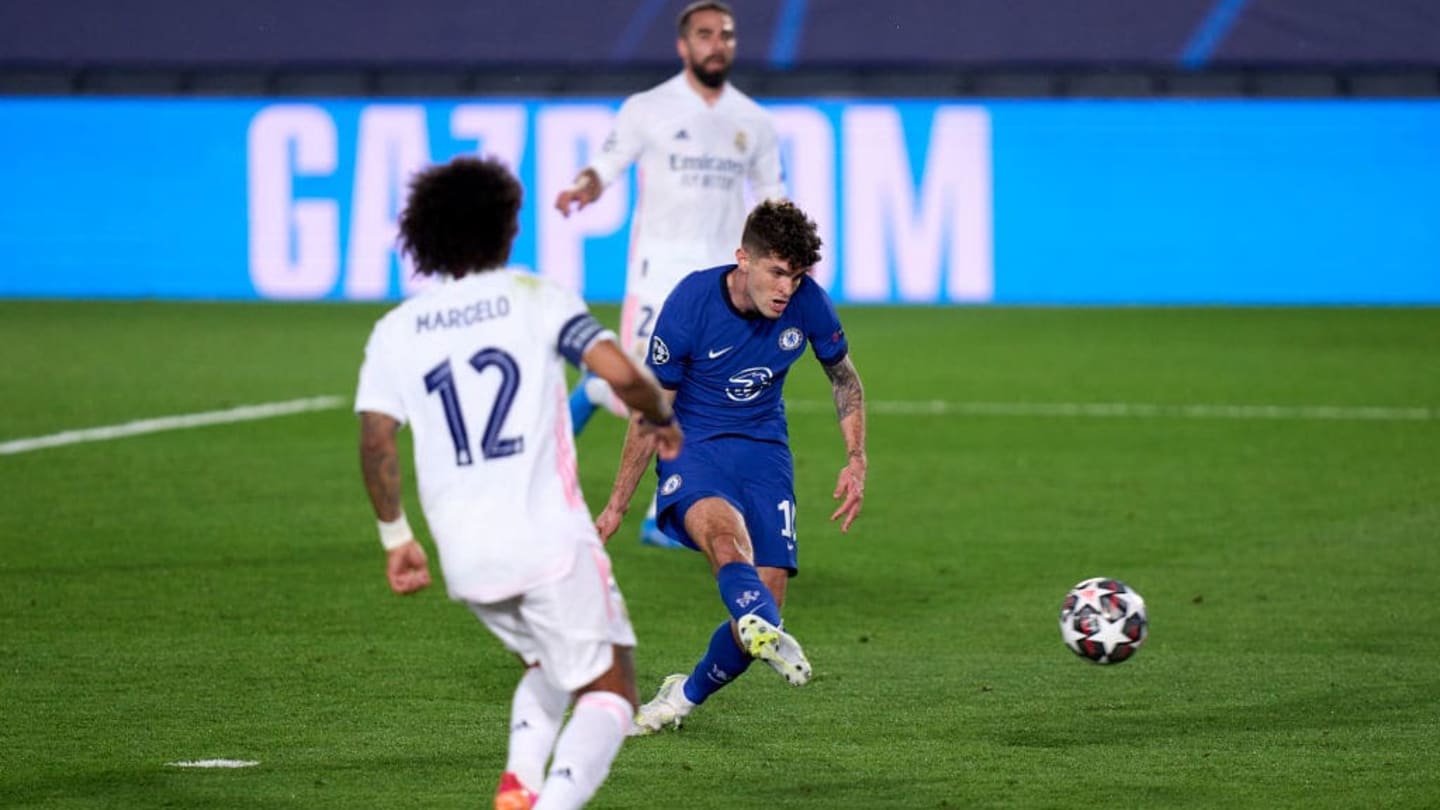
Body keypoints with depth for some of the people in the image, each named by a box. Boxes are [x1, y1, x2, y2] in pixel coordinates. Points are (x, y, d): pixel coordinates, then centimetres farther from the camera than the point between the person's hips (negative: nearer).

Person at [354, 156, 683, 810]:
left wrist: (395, 537, 11)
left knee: (548, 665, 29)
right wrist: (660, 416, 9)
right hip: (550, 540, -4)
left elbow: (376, 440, 0)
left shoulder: (395, 331, 8)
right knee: (608, 692, 4)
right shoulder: (536, 300, 1)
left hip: (465, 558, 4)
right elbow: (620, 371, -11)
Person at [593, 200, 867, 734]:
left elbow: (843, 377, 13)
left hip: (764, 449, 4)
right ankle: (765, 631, -66)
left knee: (766, 595, -10)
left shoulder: (807, 302, -9)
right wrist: (616, 506, 0)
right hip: (693, 445, -4)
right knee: (723, 528, -38)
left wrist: (855, 460, 2)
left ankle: (688, 694, 15)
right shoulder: (691, 303, -17)